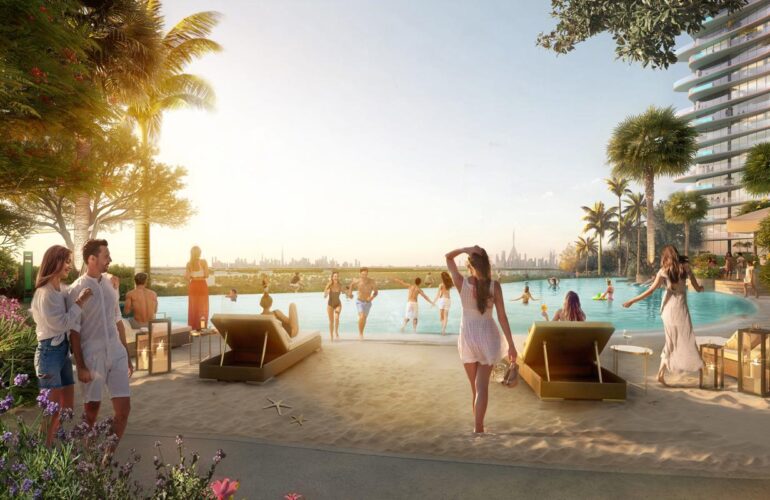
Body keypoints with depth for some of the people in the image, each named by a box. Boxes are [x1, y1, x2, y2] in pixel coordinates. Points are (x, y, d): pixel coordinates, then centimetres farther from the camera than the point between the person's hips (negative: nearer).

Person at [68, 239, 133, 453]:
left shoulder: (110, 284, 7)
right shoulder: (77, 289, -9)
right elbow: (74, 331, -8)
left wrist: (127, 356, 14)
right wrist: (80, 366, -11)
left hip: (116, 354, 4)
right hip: (92, 357, -4)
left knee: (123, 407, 2)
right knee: (92, 411, 9)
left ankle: (109, 454, 18)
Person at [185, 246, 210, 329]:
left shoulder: (189, 263, -1)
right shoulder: (203, 261, -8)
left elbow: (186, 277, -6)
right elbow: (206, 275, -10)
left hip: (193, 286, 3)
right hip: (202, 285, -3)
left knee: (193, 307, 11)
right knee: (203, 307, 5)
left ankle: (194, 327, 13)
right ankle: (202, 327, 3)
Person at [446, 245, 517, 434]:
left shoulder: (461, 283, -10)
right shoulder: (494, 285, -10)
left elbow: (448, 257, 4)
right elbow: (502, 317, -8)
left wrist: (466, 249, -13)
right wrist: (511, 345, -2)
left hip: (468, 335, 1)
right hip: (487, 335, -1)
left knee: (474, 386, 18)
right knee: (482, 386, 4)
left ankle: (478, 427, 32)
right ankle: (478, 429, -2)